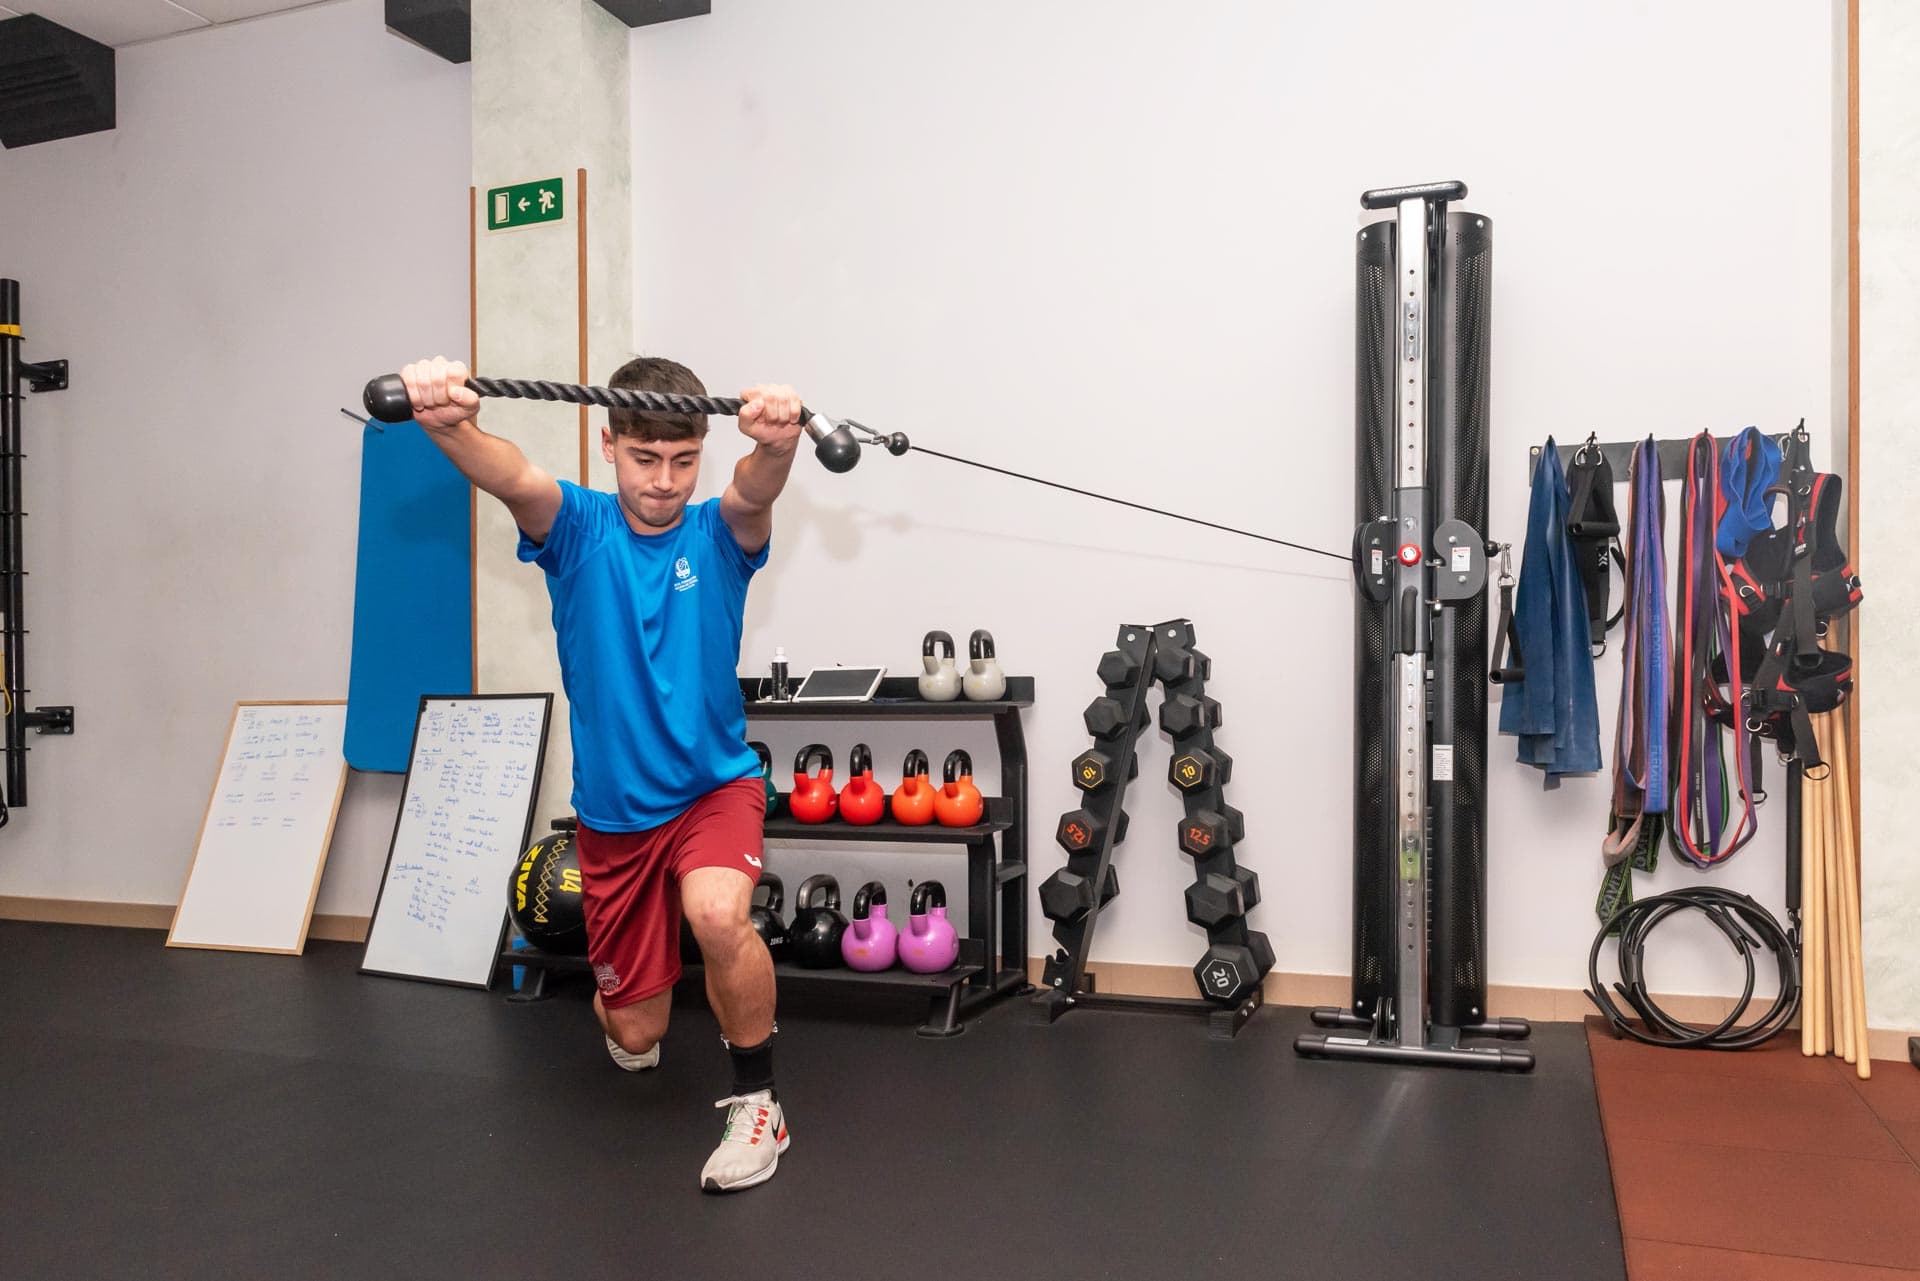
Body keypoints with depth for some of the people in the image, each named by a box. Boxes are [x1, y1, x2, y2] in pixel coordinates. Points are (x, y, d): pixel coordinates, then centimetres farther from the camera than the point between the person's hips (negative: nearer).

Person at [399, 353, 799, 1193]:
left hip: (714, 784, -1)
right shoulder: (576, 528, -7)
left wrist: (777, 443, -57)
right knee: (635, 1034, 11)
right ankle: (623, 1006, 50)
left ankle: (756, 1101, -9)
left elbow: (753, 493, -33)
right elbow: (511, 478, -30)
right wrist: (450, 423, -53)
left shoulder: (718, 535, -7)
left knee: (718, 915, -34)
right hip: (612, 808, 2)